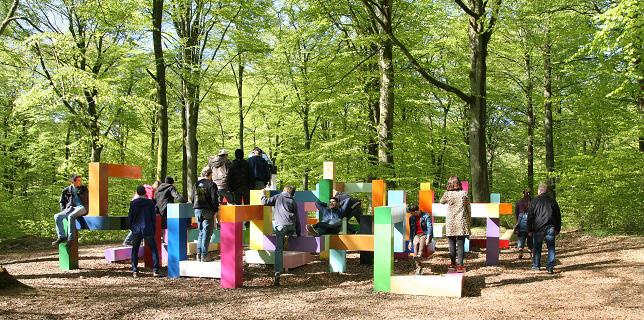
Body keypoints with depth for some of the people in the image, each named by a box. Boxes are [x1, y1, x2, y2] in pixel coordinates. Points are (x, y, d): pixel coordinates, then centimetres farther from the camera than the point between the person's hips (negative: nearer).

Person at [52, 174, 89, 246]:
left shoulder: (84, 189, 11)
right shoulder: (67, 190, 13)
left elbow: (87, 201, 14)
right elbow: (62, 201, 23)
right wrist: (63, 210, 9)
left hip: (81, 207, -4)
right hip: (70, 209, 4)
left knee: (71, 216, -36)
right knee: (57, 216, -21)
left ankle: (70, 238, -36)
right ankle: (61, 237, -21)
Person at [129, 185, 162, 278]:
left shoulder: (133, 203, 1)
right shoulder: (150, 202, -2)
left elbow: (130, 217, 5)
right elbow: (153, 217, 1)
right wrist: (153, 229, 10)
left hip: (136, 230, 1)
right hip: (148, 230, -1)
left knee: (135, 250, 13)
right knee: (153, 249, 6)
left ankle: (135, 271, 6)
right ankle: (155, 270, -4)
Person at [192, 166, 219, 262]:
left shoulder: (196, 184, 10)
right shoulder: (211, 185, -7)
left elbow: (193, 198, 14)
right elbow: (214, 199, -10)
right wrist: (215, 211, -3)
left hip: (197, 210, 6)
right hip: (208, 211, -5)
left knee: (201, 232, 15)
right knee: (206, 233, -1)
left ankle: (199, 254, 11)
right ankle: (204, 256, -4)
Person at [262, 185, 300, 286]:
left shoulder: (278, 197, 19)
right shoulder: (293, 201, 23)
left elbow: (265, 202, 11)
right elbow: (297, 218, 22)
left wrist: (263, 196, 34)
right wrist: (298, 233, 26)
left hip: (280, 226, -2)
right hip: (291, 226, 2)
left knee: (278, 250, -5)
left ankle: (277, 275, -15)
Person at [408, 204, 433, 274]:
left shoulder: (426, 216, -4)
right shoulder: (411, 218, 12)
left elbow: (429, 227, -13)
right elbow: (411, 230, 17)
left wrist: (428, 238, -27)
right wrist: (410, 241, 7)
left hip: (425, 234, -2)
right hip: (416, 235, 2)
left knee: (422, 240, -38)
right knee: (416, 243, -32)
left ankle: (420, 255, -64)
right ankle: (418, 267, -37)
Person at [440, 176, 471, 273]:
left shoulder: (447, 194, -4)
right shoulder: (464, 194, -3)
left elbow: (441, 201, 18)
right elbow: (468, 209, 4)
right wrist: (469, 221, 13)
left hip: (450, 223, 0)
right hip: (462, 223, 0)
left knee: (452, 245, 11)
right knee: (460, 245, 1)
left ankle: (453, 264, 18)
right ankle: (460, 265, -2)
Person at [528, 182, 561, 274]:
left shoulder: (534, 201, 0)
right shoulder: (552, 201, 8)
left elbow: (530, 216, 0)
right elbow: (558, 216, 11)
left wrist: (529, 230, 5)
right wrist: (557, 229, 17)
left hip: (538, 228, -1)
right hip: (550, 228, 1)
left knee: (537, 247, 10)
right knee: (551, 247, 3)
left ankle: (536, 265, 16)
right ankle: (550, 267, -4)